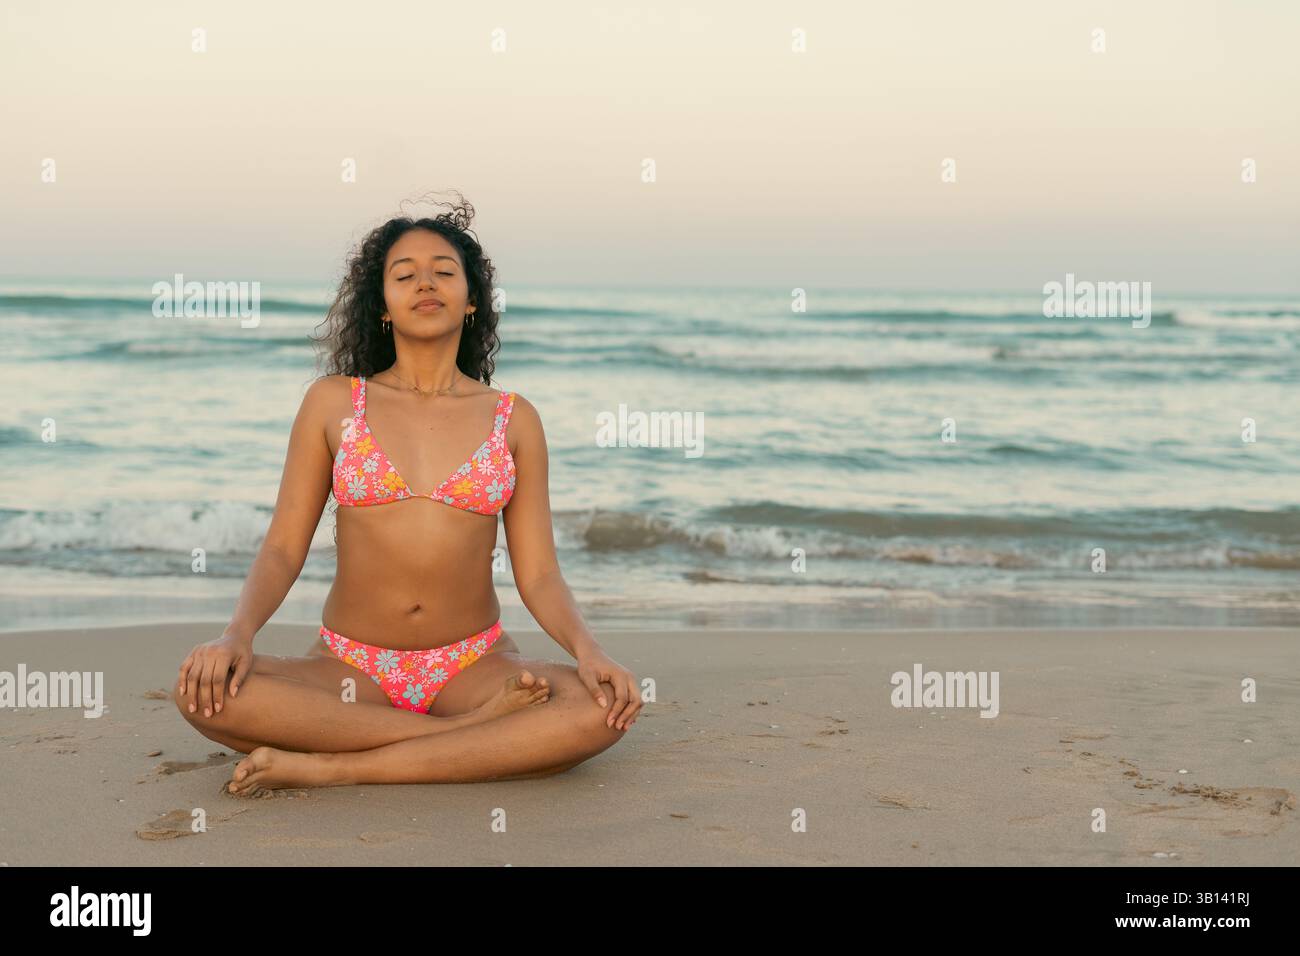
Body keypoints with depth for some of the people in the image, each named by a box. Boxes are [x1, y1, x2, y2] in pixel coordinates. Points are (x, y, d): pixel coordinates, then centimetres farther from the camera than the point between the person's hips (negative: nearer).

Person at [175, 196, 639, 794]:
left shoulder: (514, 419, 6)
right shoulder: (333, 403, 6)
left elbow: (538, 574, 3)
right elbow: (283, 548, 2)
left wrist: (587, 649, -17)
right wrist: (239, 632, -18)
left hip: (474, 668, 0)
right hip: (348, 671, 0)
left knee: (607, 709, -30)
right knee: (204, 692, -30)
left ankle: (332, 768, -25)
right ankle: (476, 730, -22)